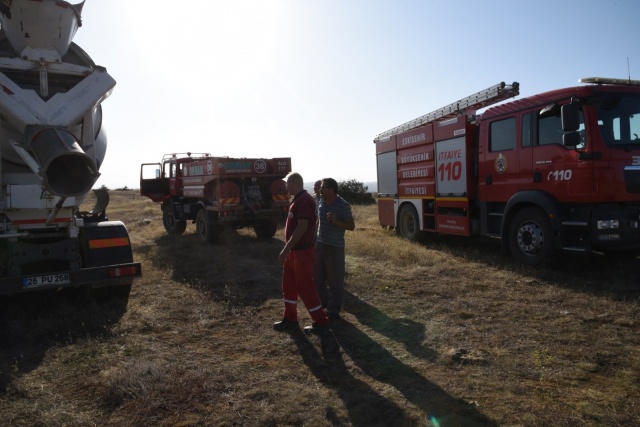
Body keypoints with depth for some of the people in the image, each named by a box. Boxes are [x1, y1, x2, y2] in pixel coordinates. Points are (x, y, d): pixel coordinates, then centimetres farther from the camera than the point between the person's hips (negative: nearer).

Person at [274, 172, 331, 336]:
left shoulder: (304, 200, -19)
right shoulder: (298, 200, 12)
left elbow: (302, 228, -26)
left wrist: (285, 250, -25)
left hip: (302, 251, -10)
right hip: (294, 251, 10)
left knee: (305, 287, -4)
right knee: (289, 284, 15)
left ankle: (321, 323, 6)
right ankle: (290, 319, 28)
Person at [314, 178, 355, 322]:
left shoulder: (343, 206, -14)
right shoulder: (321, 202, 5)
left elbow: (351, 226, -11)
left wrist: (336, 221, -25)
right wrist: (314, 237, 17)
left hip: (335, 247, -6)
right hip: (320, 244, 7)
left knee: (335, 280, 2)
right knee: (317, 277, 15)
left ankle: (333, 310, 15)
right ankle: (324, 302, 36)